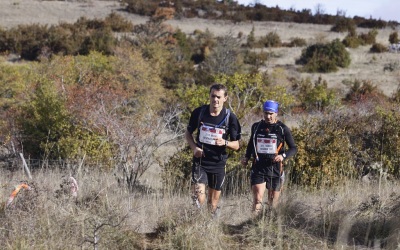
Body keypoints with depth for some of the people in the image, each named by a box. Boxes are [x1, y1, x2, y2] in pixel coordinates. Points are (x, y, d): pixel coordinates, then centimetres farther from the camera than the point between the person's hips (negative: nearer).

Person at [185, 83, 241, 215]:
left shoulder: (230, 117, -6)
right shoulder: (199, 112, -3)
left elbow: (236, 145, 0)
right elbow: (188, 133, 11)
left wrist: (224, 143, -22)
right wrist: (194, 147, -7)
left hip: (218, 163, 1)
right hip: (200, 161, -1)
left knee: (214, 201, 10)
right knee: (199, 197, -16)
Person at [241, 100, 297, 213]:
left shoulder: (282, 129, -3)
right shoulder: (256, 127, 6)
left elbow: (293, 148, 0)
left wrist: (283, 156, -19)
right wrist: (247, 157, 9)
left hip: (275, 169, -1)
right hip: (258, 168, 1)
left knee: (273, 202, 8)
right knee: (257, 200, -13)